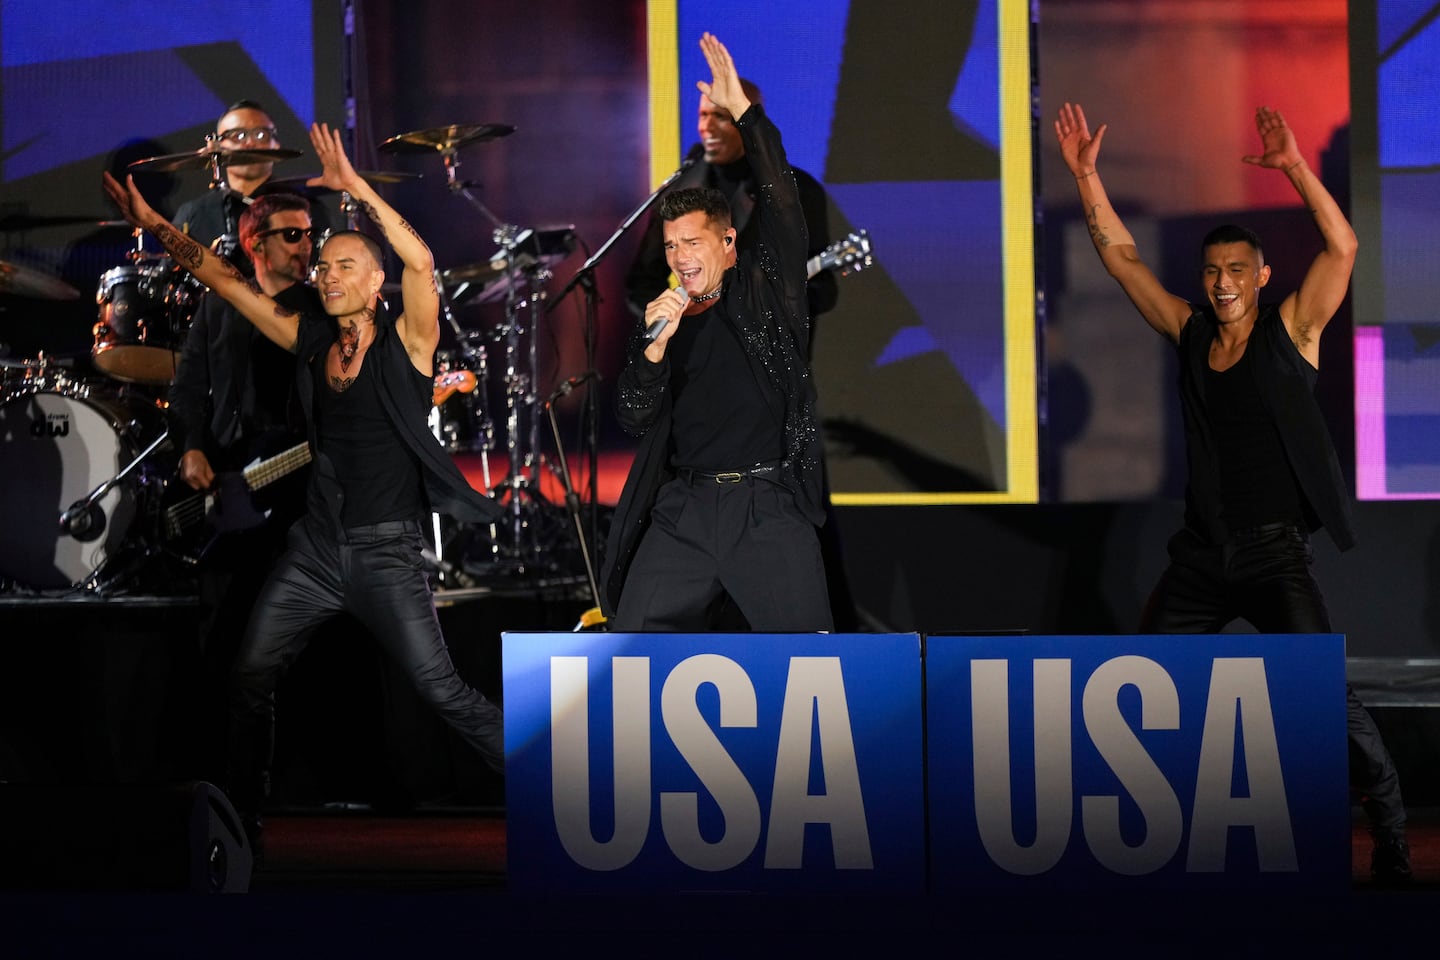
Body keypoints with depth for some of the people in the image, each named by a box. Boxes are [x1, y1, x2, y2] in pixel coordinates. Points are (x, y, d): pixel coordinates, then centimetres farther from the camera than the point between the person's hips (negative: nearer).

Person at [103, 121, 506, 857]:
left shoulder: (407, 341, -6)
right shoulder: (309, 340, 8)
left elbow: (421, 262, -24)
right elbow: (226, 282, 9)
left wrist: (357, 189, -29)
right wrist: (156, 227, 2)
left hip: (385, 549, -6)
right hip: (315, 544, 6)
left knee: (441, 690, -10)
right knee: (250, 674, 4)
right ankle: (241, 822, 17)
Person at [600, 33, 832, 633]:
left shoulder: (765, 289, 6)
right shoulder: (666, 317, 15)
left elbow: (782, 206, -7)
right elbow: (635, 419, 6)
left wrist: (744, 112, -12)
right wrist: (655, 346, -10)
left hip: (767, 506, -4)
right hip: (682, 507, 4)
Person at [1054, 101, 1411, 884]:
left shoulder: (1291, 331, -3)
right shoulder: (1190, 334, 8)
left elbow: (1342, 247, -16)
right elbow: (1119, 254, 10)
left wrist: (1295, 167, -24)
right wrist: (1085, 174, 2)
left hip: (1274, 553, -5)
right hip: (1202, 551, 6)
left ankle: (1391, 832, -8)